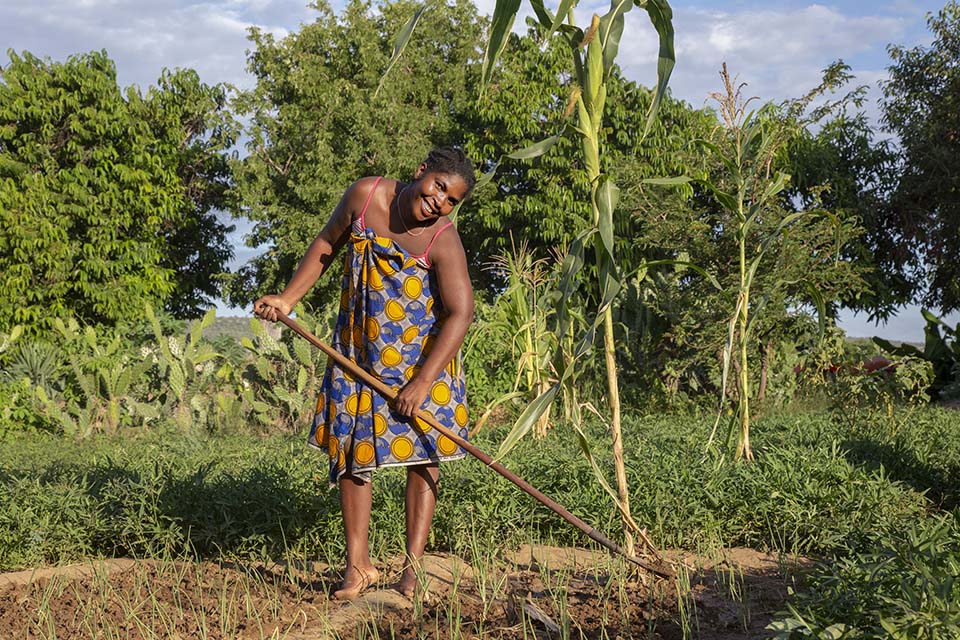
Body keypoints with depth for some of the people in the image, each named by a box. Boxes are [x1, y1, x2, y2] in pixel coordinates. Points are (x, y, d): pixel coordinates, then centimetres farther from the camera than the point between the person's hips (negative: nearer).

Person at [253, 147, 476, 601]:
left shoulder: (443, 241, -21)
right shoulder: (365, 195, -9)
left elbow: (460, 313, -25)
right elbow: (327, 244, 7)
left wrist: (421, 383, -30)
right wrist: (287, 299, 5)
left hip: (424, 357, -4)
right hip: (357, 353, 4)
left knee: (422, 454, -2)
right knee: (350, 449, 3)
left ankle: (412, 568, 4)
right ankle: (358, 566, 12)